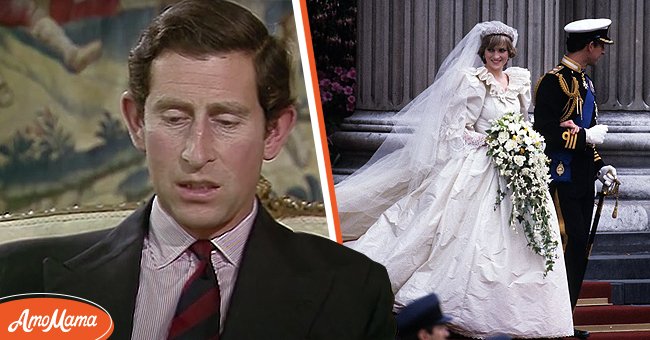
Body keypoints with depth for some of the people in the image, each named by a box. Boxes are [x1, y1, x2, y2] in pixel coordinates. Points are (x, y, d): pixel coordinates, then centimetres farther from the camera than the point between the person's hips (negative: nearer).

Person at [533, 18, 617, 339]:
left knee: (579, 249, 10)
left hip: (582, 180, 9)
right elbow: (544, 133, -20)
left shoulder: (584, 81, 17)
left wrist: (600, 166, 14)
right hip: (561, 178, -9)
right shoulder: (555, 81, -13)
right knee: (570, 246, -12)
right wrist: (588, 136, -15)